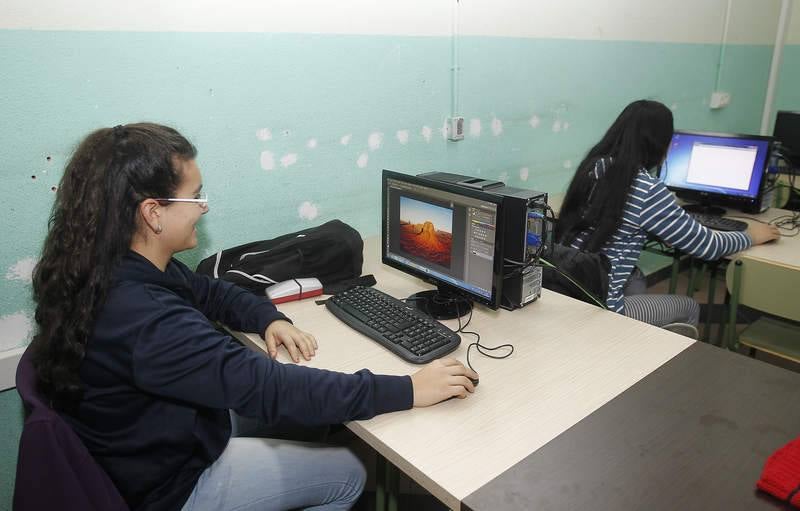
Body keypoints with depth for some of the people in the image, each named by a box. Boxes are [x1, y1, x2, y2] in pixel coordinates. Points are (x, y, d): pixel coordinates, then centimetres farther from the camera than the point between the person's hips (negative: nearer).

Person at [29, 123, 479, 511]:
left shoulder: (104, 268, -7)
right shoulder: (145, 321, -38)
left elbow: (208, 291, 8)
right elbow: (271, 389, -38)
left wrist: (269, 319, -11)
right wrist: (407, 390, -32)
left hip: (144, 455, 8)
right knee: (348, 474, 4)